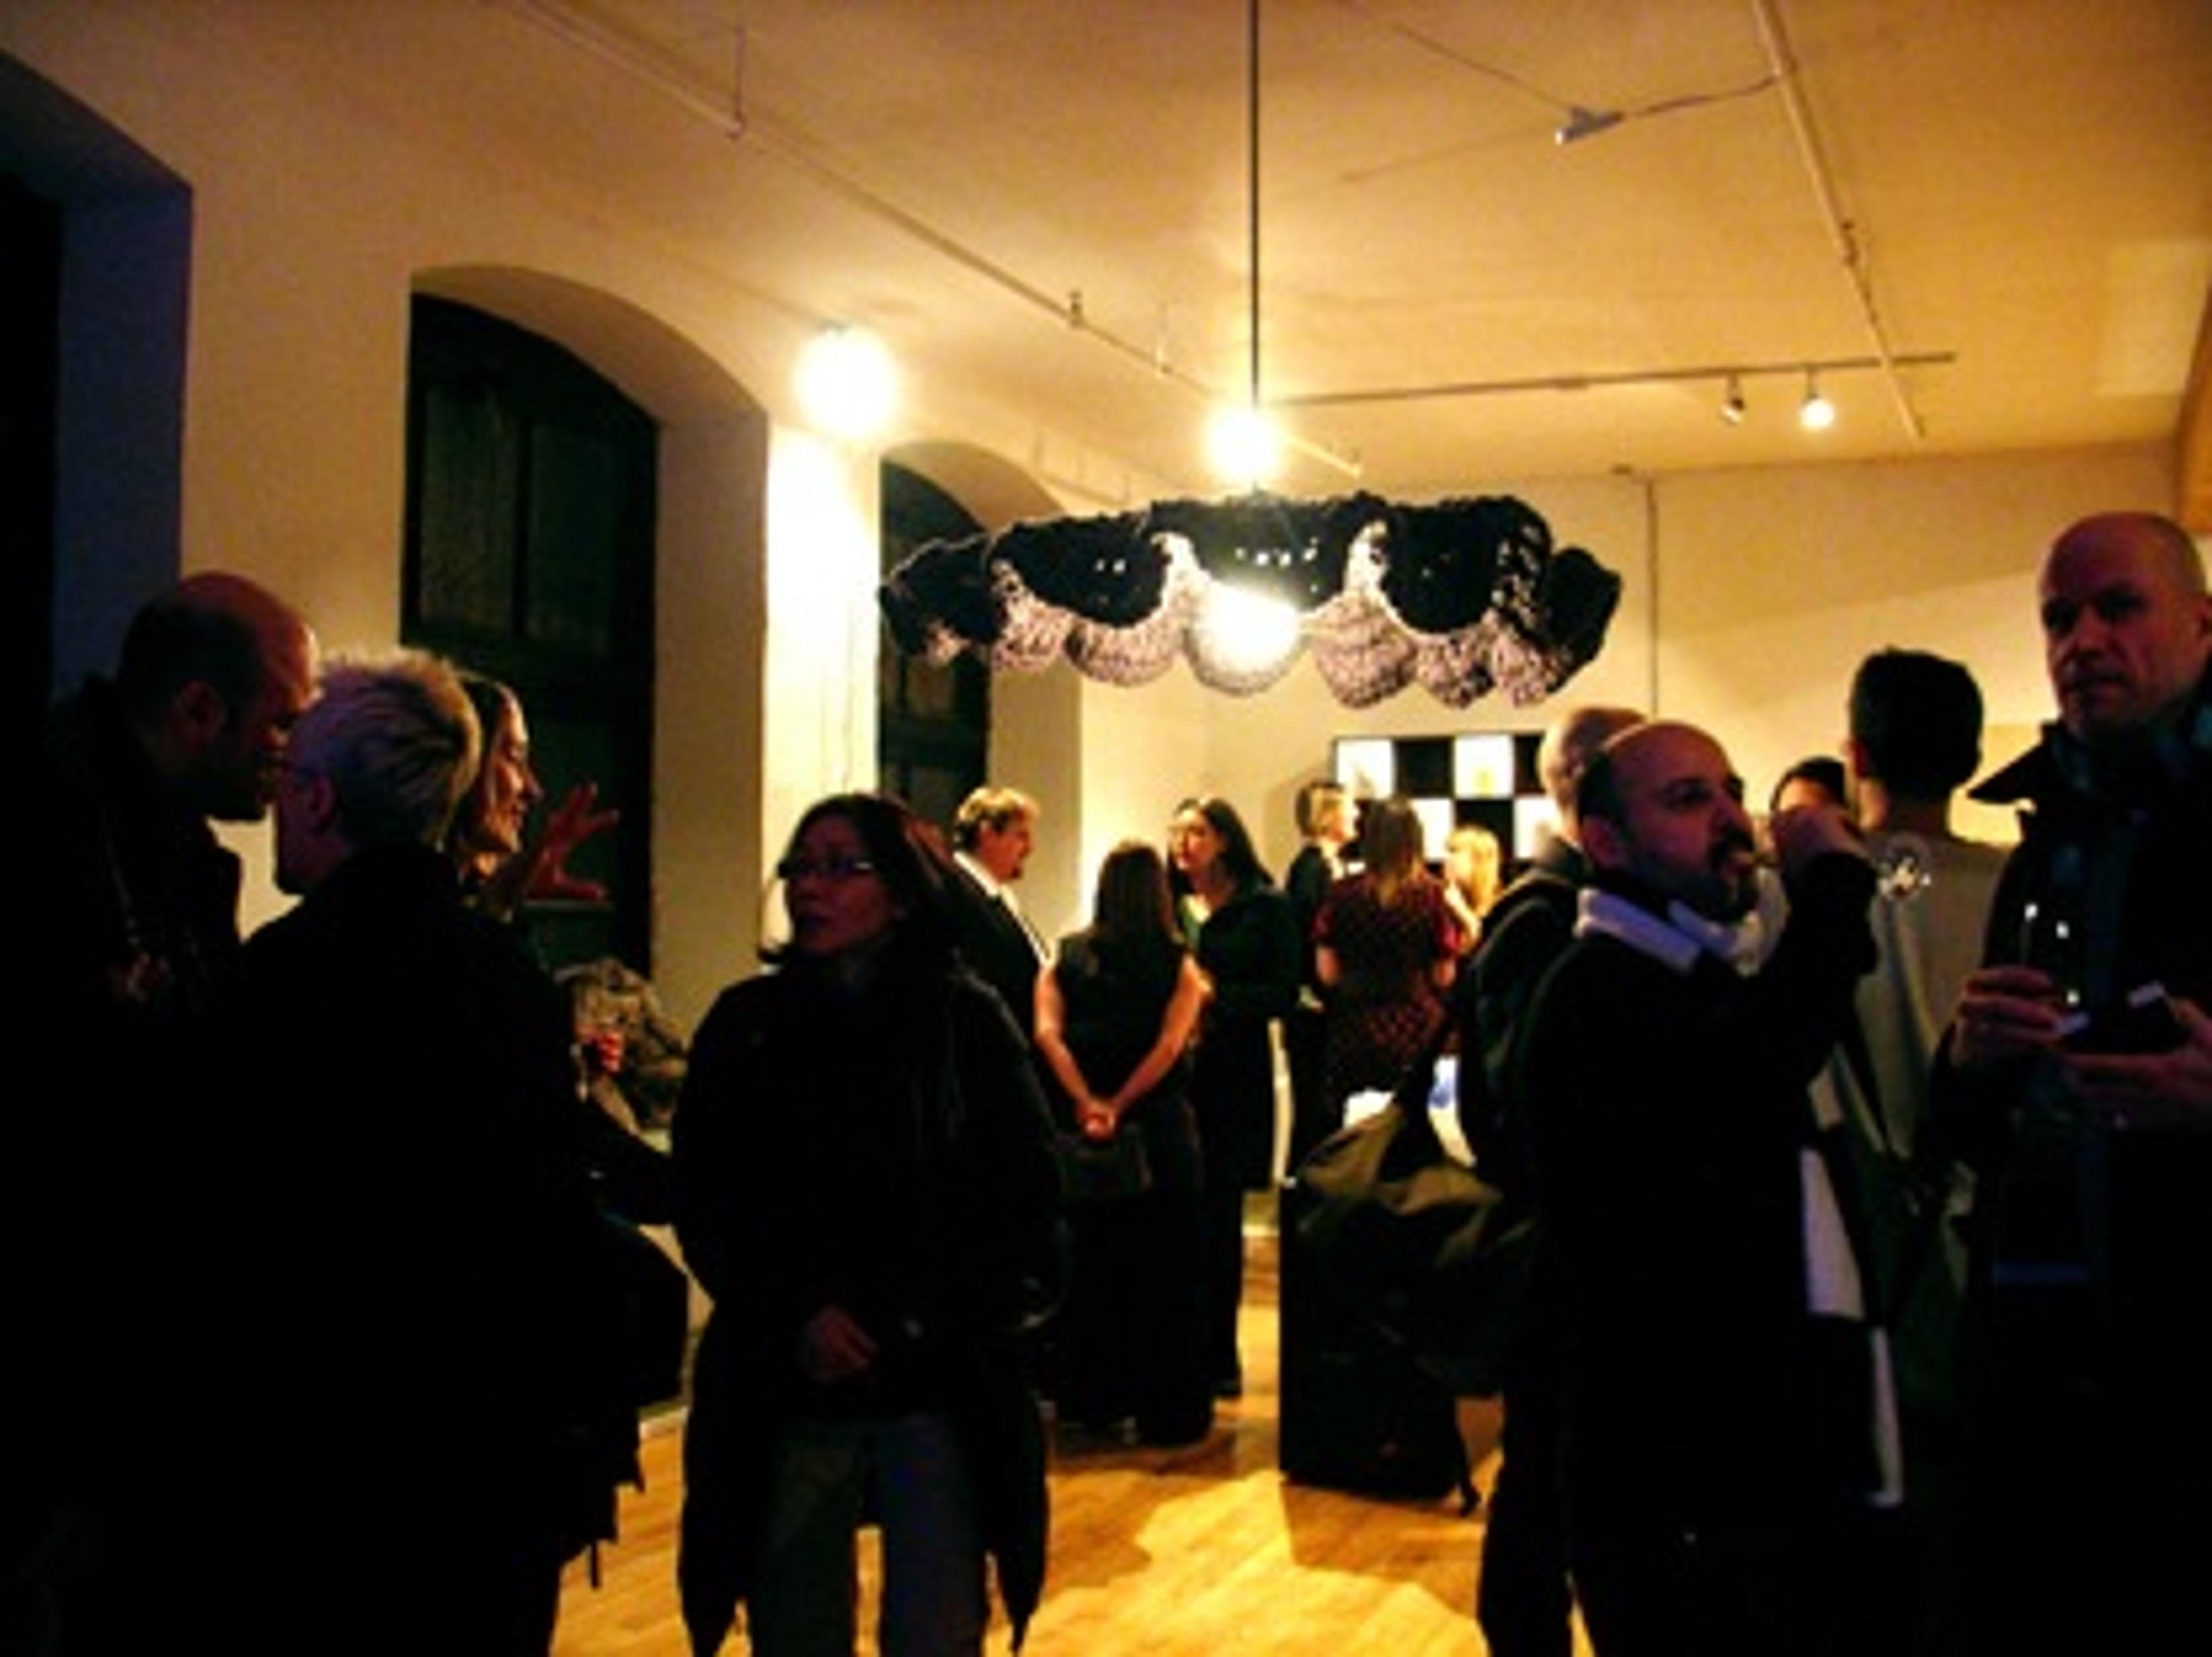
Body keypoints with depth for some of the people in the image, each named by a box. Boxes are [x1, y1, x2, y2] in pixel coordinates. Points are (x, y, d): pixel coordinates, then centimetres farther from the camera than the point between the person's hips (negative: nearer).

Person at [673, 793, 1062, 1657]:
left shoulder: (968, 1019, 0)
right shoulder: (745, 1023, 5)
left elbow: (1028, 1194, -1)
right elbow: (703, 1199, 3)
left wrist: (913, 1323, -11)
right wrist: (794, 1317, -11)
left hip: (940, 1388, -1)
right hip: (788, 1388, 2)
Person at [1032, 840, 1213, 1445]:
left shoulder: (1067, 958, 5)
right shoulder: (1179, 965, 0)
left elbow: (1047, 1033, -9)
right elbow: (1170, 1045, -13)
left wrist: (1088, 1104, -15)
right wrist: (1120, 1104, -13)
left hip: (1082, 1126, 3)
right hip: (1159, 1126, -2)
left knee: (1088, 1263, 14)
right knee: (1163, 1270, 6)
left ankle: (1091, 1399, 22)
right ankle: (1167, 1410, 9)